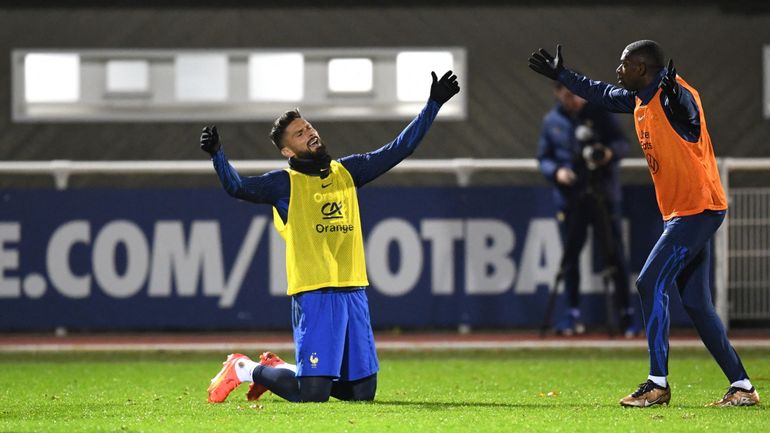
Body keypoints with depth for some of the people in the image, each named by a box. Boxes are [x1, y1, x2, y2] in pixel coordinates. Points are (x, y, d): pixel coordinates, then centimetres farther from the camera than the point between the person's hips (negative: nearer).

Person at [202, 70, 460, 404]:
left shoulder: (346, 172, 15)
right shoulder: (285, 183, 0)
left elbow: (399, 149, 17)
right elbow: (238, 187, -14)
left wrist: (433, 104, 14)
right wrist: (217, 155, -31)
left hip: (354, 293, 6)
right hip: (314, 296, -6)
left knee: (362, 391, 9)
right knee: (312, 395, -12)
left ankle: (280, 370, 29)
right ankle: (246, 369, 13)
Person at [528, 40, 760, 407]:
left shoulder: (674, 95, -14)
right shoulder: (638, 101, 13)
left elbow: (690, 116, -32)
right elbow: (602, 94, 29)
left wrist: (675, 95, -50)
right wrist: (560, 75, 35)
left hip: (698, 208, -10)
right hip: (679, 212, 10)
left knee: (652, 283, -14)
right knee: (696, 304, 7)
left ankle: (658, 384, -13)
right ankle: (742, 387, 8)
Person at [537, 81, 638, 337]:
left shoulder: (599, 113, 0)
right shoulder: (551, 121, 6)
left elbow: (622, 143, 2)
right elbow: (543, 158, 9)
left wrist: (610, 152, -20)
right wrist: (556, 171, -11)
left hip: (603, 194, -2)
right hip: (569, 197, 2)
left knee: (614, 254, -4)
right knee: (570, 255, 5)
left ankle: (626, 315, -1)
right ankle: (574, 315, 14)